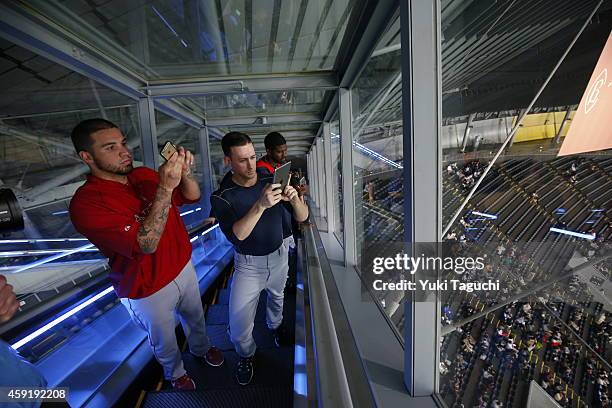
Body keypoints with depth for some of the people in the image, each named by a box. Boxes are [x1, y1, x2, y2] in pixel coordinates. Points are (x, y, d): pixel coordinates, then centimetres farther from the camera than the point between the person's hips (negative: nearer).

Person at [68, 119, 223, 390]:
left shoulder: (145, 175, -7)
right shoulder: (85, 202, -25)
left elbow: (192, 197, -6)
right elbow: (145, 244, -35)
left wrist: (185, 173, -27)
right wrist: (165, 188, -40)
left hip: (183, 267, 5)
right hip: (148, 290, -5)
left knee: (195, 316, 29)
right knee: (164, 340, 23)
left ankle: (200, 348, 59)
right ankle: (175, 372, 54)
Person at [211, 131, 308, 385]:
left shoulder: (271, 183, -12)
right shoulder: (222, 197, -18)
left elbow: (302, 217, -12)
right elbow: (236, 235, -31)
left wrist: (294, 199, -34)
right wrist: (260, 205, -44)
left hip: (279, 256, 3)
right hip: (248, 265, -3)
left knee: (276, 298, 28)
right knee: (239, 329, -6)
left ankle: (275, 326, 62)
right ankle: (246, 355, 29)